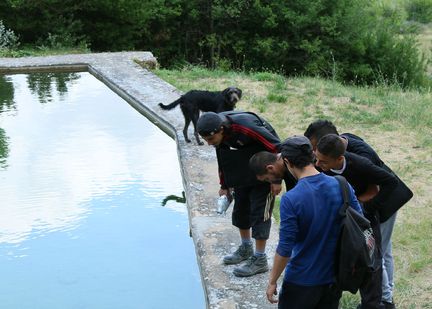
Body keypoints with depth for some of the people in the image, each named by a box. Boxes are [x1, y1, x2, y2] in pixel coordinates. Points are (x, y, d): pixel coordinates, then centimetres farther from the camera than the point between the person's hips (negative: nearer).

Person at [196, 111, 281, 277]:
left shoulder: (245, 128, -35)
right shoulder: (217, 134, -12)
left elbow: (277, 148, -27)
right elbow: (222, 159, 8)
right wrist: (224, 185, 15)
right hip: (242, 177, 8)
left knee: (259, 214, -4)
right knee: (240, 210, 16)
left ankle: (260, 260, 6)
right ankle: (246, 249, 35)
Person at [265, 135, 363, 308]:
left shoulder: (290, 199, -22)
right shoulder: (342, 186, -8)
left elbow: (285, 249, -19)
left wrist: (272, 281, -5)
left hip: (302, 280, -4)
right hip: (335, 276, 4)